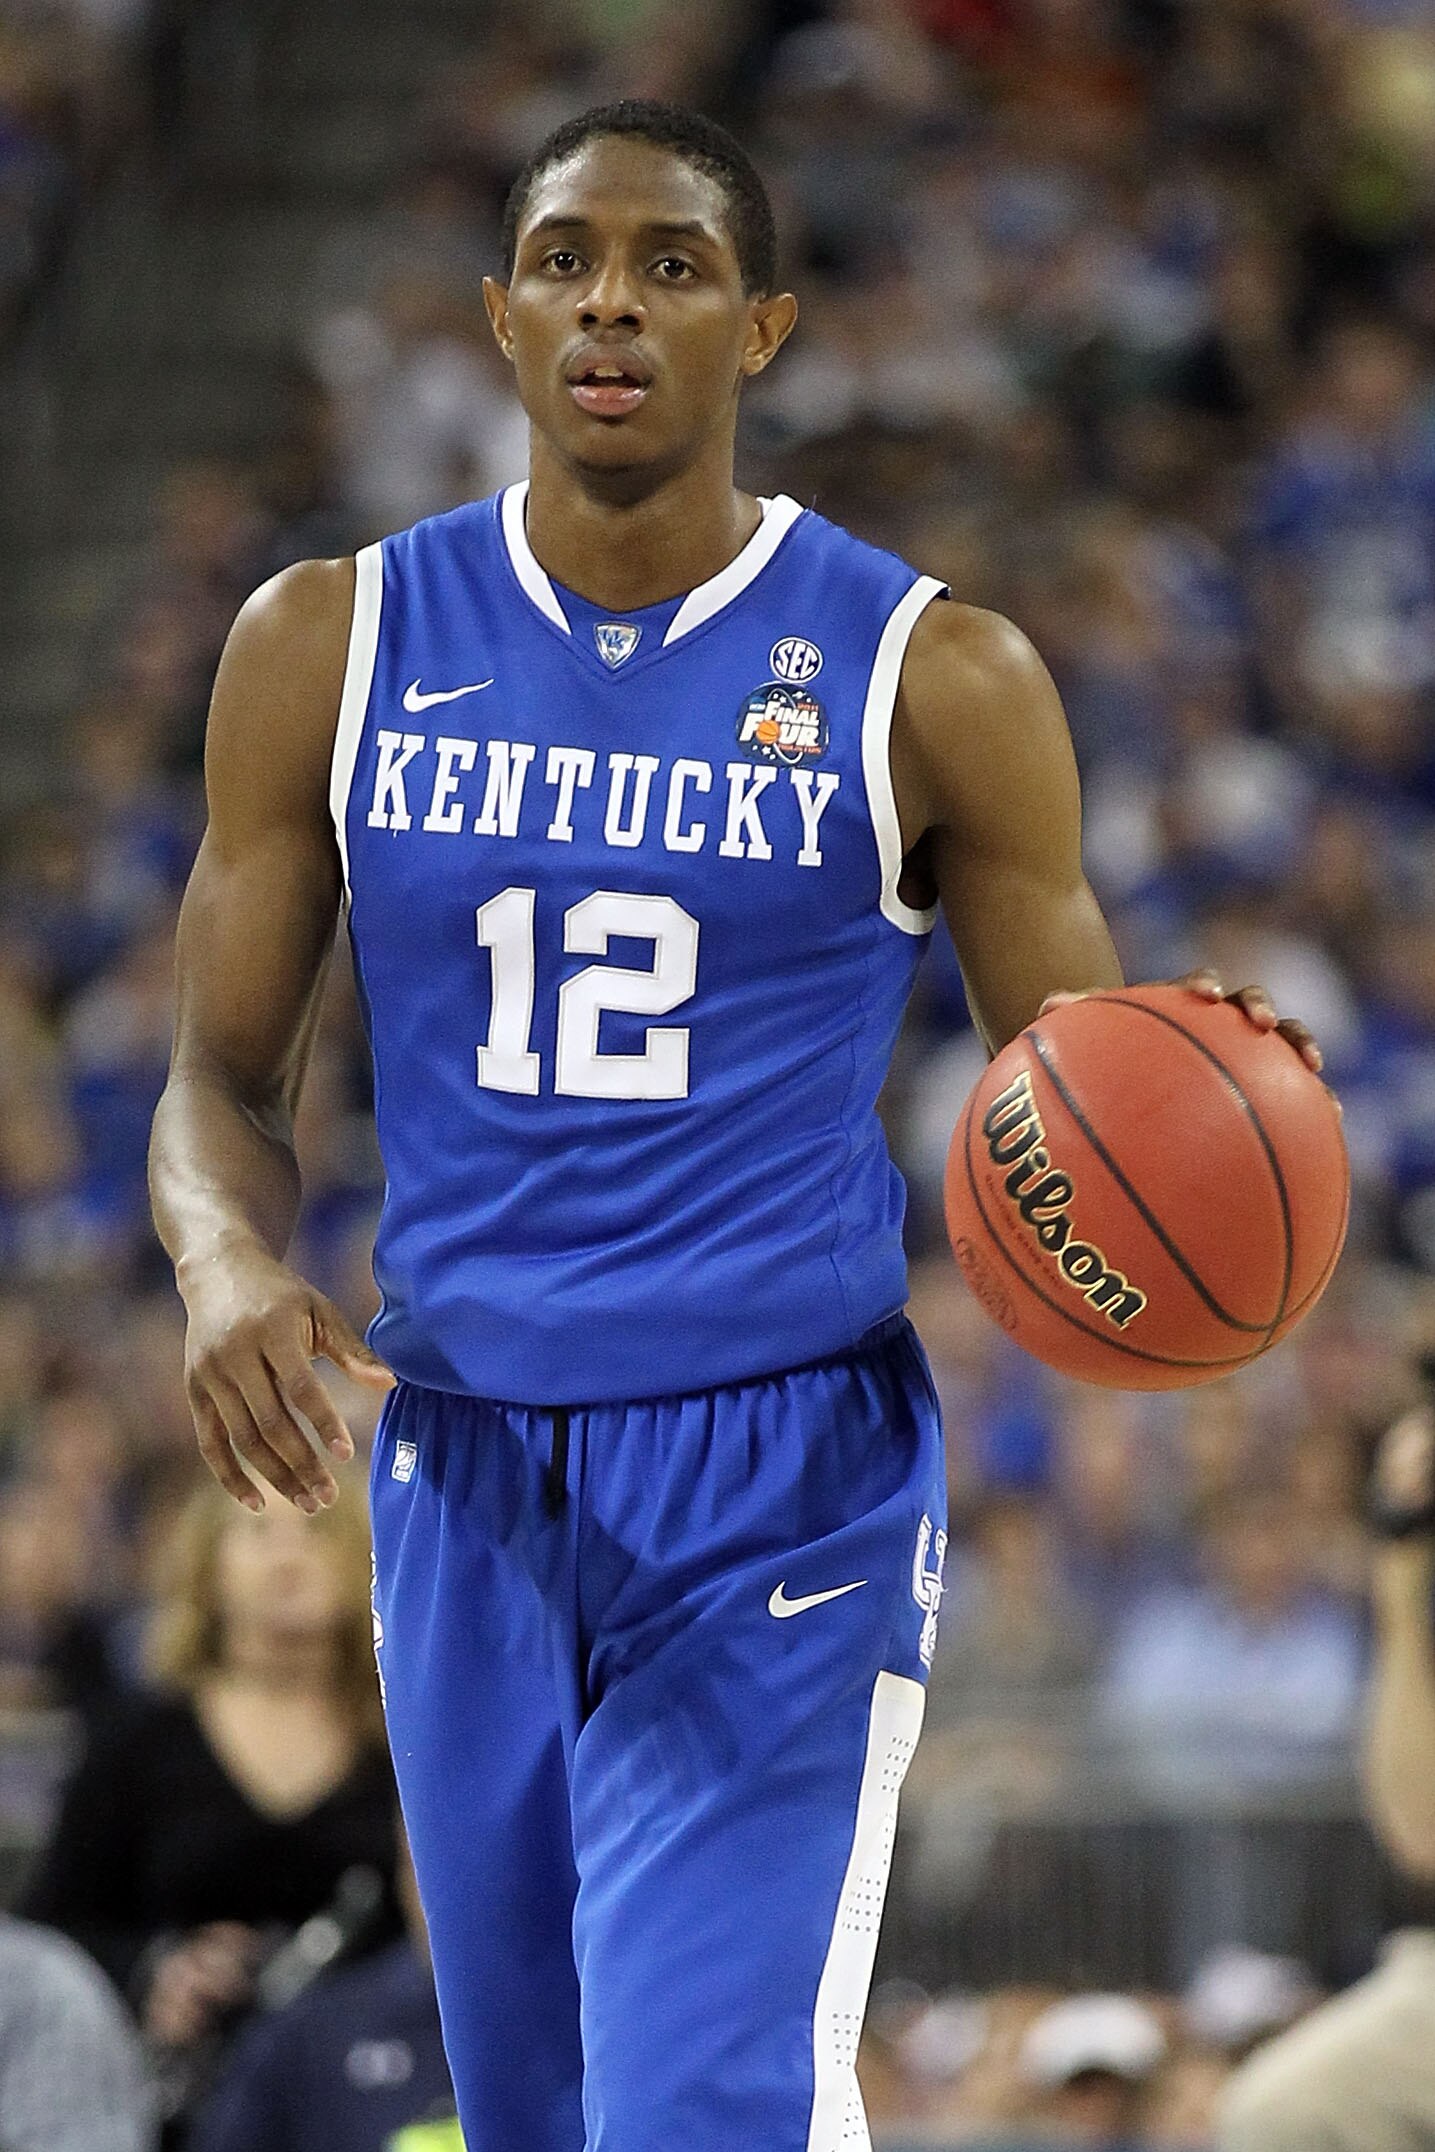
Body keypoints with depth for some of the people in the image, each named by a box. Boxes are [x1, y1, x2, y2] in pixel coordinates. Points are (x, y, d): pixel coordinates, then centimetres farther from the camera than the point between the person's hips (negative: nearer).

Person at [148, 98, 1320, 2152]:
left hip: (784, 1486, -4)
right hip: (466, 1480, 4)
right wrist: (226, 1263, -14)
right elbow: (228, 1074, 9)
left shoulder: (930, 680, -3)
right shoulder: (337, 647, 3)